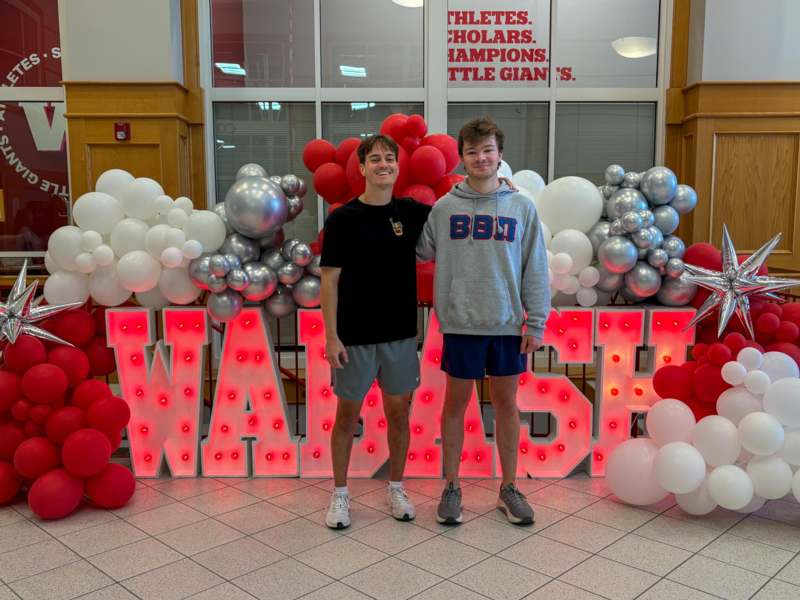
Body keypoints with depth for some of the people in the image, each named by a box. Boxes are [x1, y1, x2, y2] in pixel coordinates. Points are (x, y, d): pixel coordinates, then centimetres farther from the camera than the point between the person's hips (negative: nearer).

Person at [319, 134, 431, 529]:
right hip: (354, 337, -3)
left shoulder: (411, 212, 3)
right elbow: (330, 280, -7)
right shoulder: (343, 218, -6)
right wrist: (331, 336, -12)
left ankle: (396, 488, 29)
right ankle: (340, 494, 24)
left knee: (398, 412, 11)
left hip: (400, 334, 3)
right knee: (347, 414, 8)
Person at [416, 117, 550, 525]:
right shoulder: (445, 207, -1)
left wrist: (536, 323, -3)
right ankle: (451, 487, 24)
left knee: (506, 403, 11)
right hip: (461, 323, -1)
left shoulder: (522, 207, 0)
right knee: (456, 403, 8)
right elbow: (423, 251, 10)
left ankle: (509, 488, 25)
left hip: (508, 324, 1)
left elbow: (535, 270, 1)